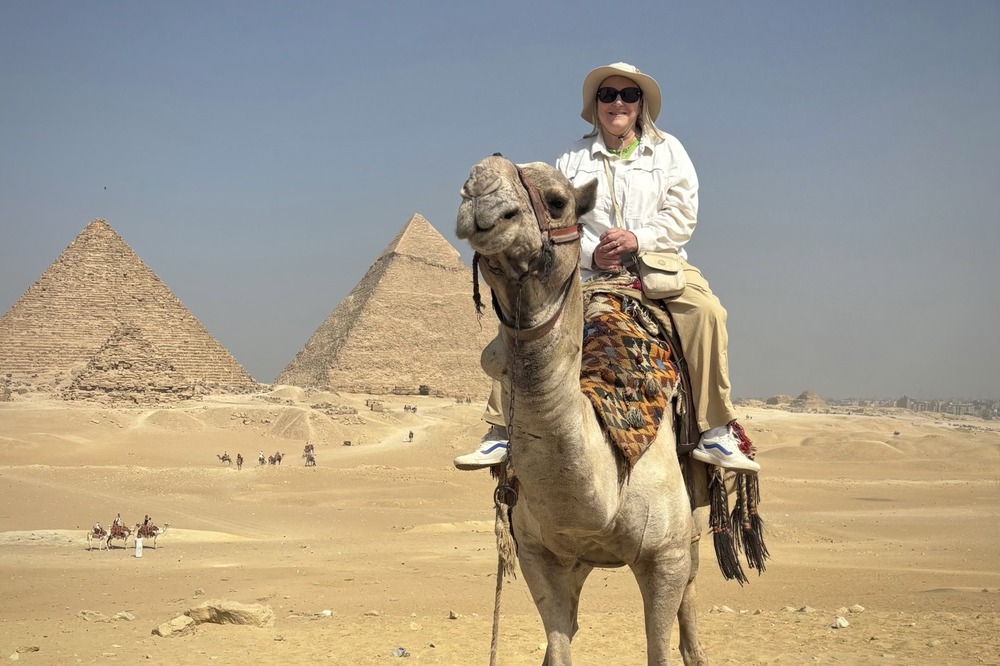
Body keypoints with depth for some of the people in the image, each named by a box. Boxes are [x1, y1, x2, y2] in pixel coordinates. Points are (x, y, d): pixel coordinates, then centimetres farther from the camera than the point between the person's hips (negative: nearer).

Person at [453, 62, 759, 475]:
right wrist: (591, 252, -14)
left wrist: (637, 239, -15)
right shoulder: (573, 159, 16)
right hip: (587, 270, 1)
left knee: (705, 310, -31)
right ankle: (502, 430, -16)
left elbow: (682, 217, 2)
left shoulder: (668, 151, 13)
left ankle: (716, 432, -26)